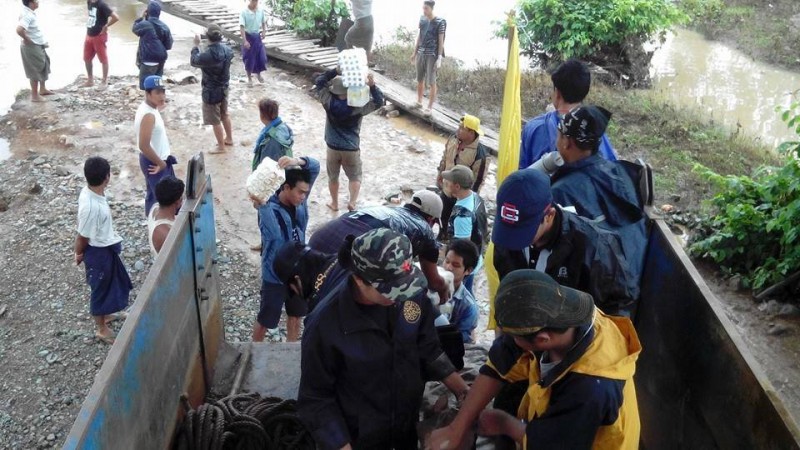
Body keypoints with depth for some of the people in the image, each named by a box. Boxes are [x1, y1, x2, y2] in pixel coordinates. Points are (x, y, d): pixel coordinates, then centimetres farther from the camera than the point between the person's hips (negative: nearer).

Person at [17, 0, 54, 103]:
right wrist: (27, 39, -22)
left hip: (38, 46, 10)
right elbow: (19, 29, -40)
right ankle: (34, 95, 14)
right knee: (35, 71, 2)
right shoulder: (27, 15, -26)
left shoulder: (30, 12, 4)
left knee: (44, 67, 23)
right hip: (32, 47, -10)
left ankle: (42, 89, 39)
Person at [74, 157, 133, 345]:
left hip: (106, 247, 9)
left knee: (111, 282, 28)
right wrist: (79, 254, -3)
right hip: (98, 251, -9)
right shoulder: (91, 206, -37)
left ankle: (106, 314, 52)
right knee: (101, 288, 12)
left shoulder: (91, 191, -8)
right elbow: (82, 236, -21)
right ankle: (102, 329, 33)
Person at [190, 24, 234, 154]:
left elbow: (194, 61, -11)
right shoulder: (227, 50, -9)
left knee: (215, 120, 8)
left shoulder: (208, 55, -30)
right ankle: (229, 138, 41)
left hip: (211, 91, -7)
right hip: (224, 88, 7)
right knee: (224, 115, 26)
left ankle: (221, 146, 20)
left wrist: (196, 45, -1)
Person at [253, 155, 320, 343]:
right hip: (275, 276, -6)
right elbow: (274, 234, -45)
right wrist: (262, 205, -60)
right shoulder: (270, 209, -25)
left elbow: (315, 167, -13)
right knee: (265, 320, 13)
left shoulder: (299, 200, -8)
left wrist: (298, 161, -34)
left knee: (296, 315, 23)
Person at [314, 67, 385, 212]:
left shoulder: (329, 102, -12)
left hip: (333, 147, 2)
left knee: (333, 177, 19)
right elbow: (378, 102, -9)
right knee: (355, 177, 14)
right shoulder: (357, 106, -17)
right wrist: (372, 86, -18)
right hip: (352, 149, -1)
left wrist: (335, 71, -6)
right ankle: (352, 201, -5)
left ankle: (334, 203, 32)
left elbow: (319, 82, 0)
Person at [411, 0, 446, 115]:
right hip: (421, 54, 6)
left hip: (432, 55, -6)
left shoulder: (440, 22, -10)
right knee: (419, 80, 14)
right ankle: (419, 102, 30)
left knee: (431, 82, -1)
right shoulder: (422, 20, 6)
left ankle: (430, 107, 8)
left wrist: (439, 58, -14)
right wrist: (414, 52, 16)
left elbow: (441, 41, -10)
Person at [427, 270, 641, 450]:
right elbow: (498, 367, -14)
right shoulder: (550, 322, -23)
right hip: (558, 426, 5)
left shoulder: (591, 387, -41)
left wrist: (504, 423, -8)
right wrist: (455, 430, -16)